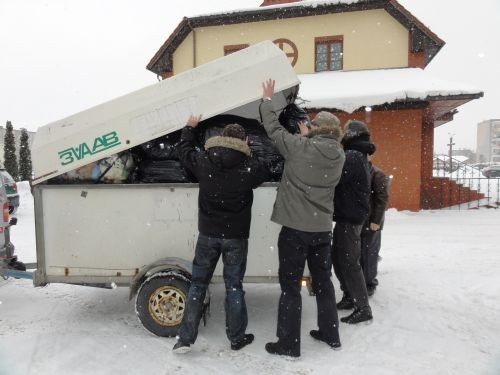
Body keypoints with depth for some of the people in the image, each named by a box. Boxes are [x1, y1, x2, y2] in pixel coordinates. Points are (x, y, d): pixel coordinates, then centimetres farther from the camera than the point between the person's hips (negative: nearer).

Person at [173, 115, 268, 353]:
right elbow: (264, 175, 9)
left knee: (197, 284, 14)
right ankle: (237, 338, 24)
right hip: (235, 236, -1)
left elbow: (183, 150, 12)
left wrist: (190, 128, 29)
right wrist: (247, 155, 19)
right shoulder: (248, 168, -13)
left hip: (208, 234, 2)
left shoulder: (203, 161, -7)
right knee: (234, 286, 11)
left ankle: (185, 338, 19)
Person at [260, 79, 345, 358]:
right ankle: (331, 335, 34)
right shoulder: (339, 155, -1)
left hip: (295, 229, -5)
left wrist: (268, 99, 14)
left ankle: (289, 345, 15)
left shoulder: (300, 148, -14)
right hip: (323, 229, 6)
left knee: (290, 286, 6)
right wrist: (307, 138, 30)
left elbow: (274, 128, -1)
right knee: (323, 282, 20)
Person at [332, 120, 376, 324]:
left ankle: (363, 309, 5)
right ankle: (350, 297, 30)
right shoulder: (358, 155, 17)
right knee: (338, 258, 17)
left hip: (350, 217, -10)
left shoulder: (353, 156, -17)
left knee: (349, 262, -4)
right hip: (348, 215, 10)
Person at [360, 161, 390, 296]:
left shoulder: (377, 174, -7)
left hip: (370, 223, -6)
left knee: (369, 254, 3)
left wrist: (376, 220, -17)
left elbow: (382, 199, -13)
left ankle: (370, 284, 16)